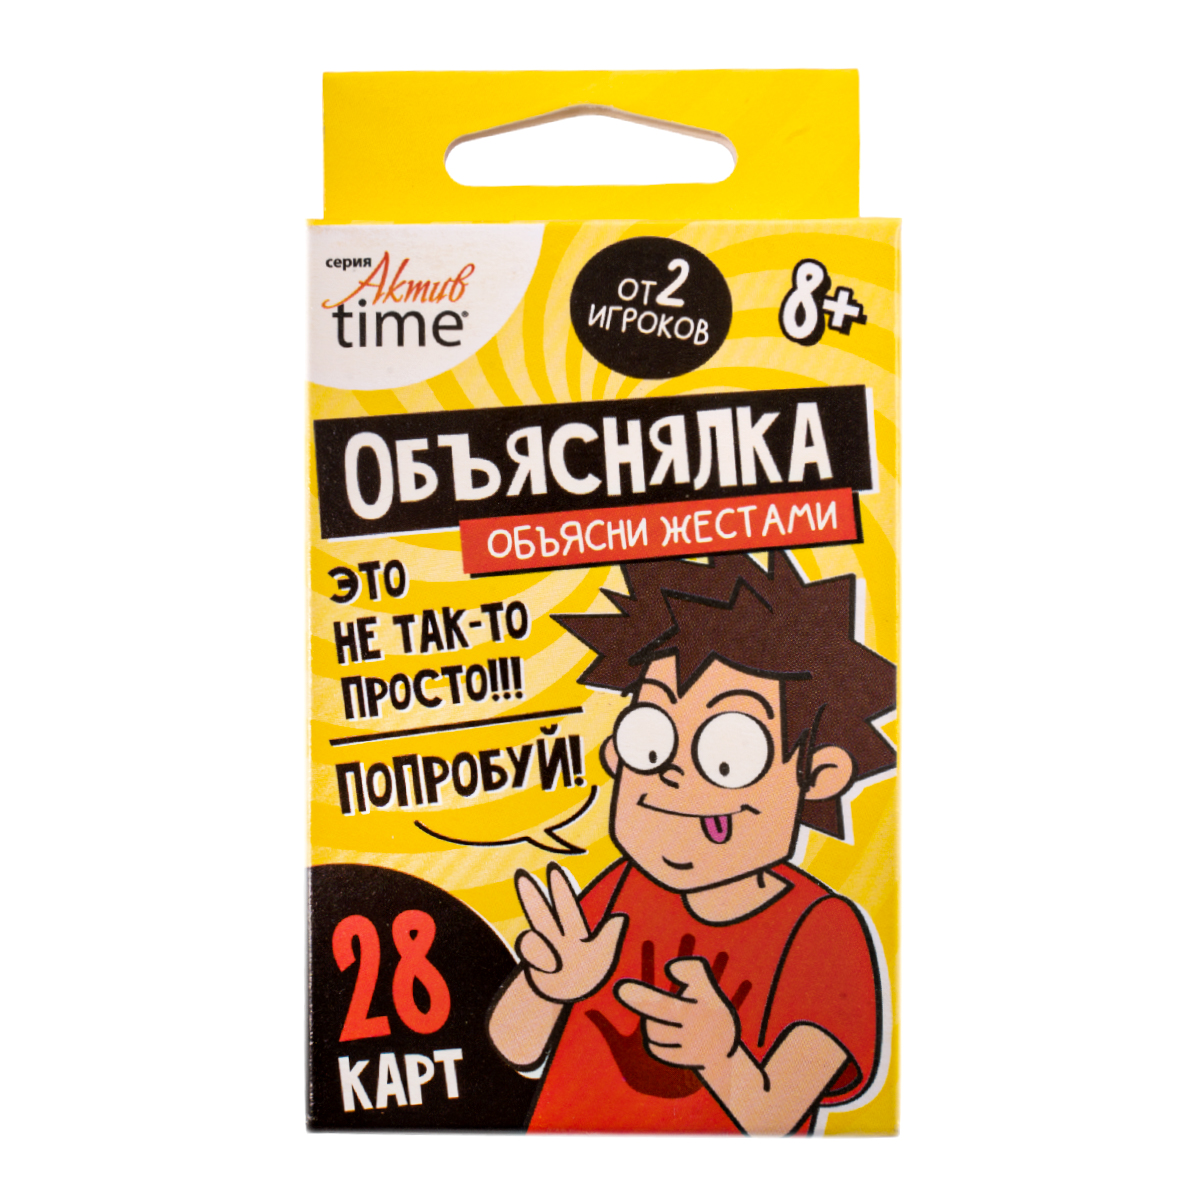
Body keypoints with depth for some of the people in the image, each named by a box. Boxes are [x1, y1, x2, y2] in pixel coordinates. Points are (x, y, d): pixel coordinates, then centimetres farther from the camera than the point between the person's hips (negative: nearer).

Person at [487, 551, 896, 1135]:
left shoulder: (820, 935, -12)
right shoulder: (623, 891, -3)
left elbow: (771, 1120, -14)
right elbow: (514, 1047, -2)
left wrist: (722, 1057, -30)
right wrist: (548, 985, -18)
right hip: (565, 1123, 2)